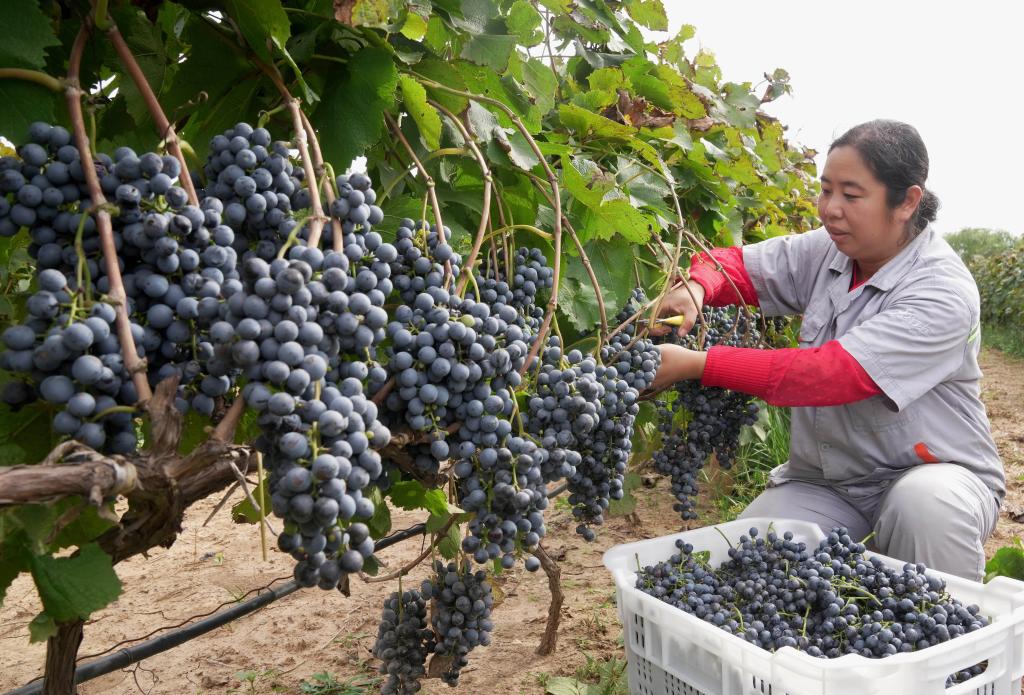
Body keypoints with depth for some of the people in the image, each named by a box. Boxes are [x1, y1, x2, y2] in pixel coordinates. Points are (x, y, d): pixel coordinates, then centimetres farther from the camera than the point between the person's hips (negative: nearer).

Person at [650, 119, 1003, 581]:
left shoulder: (944, 292, -23)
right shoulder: (827, 252, -3)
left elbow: (832, 374, -33)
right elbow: (737, 266, 3)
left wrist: (696, 364, -36)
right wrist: (695, 288, -23)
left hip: (930, 472, -4)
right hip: (825, 480, 4)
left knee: (926, 502, -37)